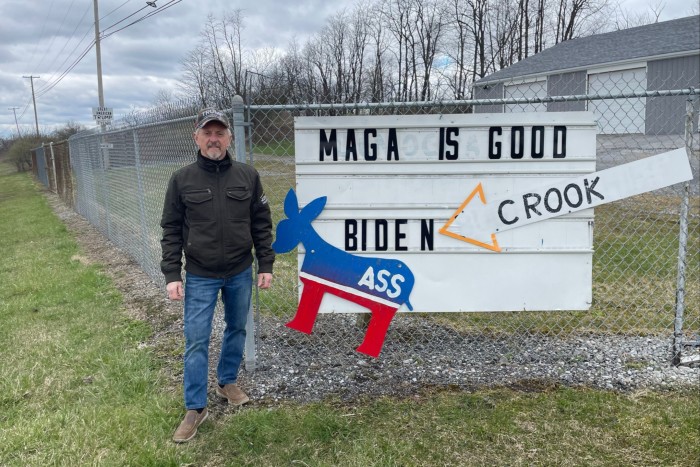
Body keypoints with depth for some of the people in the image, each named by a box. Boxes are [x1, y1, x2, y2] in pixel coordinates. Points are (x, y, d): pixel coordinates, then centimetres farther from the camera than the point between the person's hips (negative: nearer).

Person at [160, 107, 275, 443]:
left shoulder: (248, 176, -1)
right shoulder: (181, 180, -4)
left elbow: (261, 224, 3)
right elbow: (171, 231, -1)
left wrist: (266, 265, 1)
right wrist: (172, 275, -6)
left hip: (240, 273, 2)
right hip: (200, 277, -2)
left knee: (237, 330, 16)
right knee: (196, 341, 0)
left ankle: (228, 382, 38)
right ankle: (195, 408, 13)